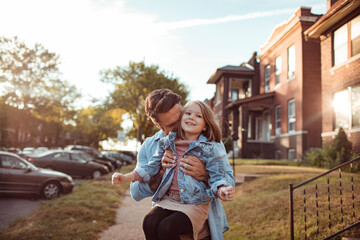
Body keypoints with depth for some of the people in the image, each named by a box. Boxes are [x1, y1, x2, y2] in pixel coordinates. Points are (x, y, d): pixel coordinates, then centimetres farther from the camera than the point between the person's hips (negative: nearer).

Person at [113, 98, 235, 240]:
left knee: (166, 228, -24)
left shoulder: (210, 149, -3)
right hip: (168, 200, 4)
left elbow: (217, 177, -5)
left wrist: (222, 191, -28)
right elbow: (152, 167, 10)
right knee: (149, 223, -21)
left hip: (195, 203, -4)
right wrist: (126, 177, -2)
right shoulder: (168, 143, 9)